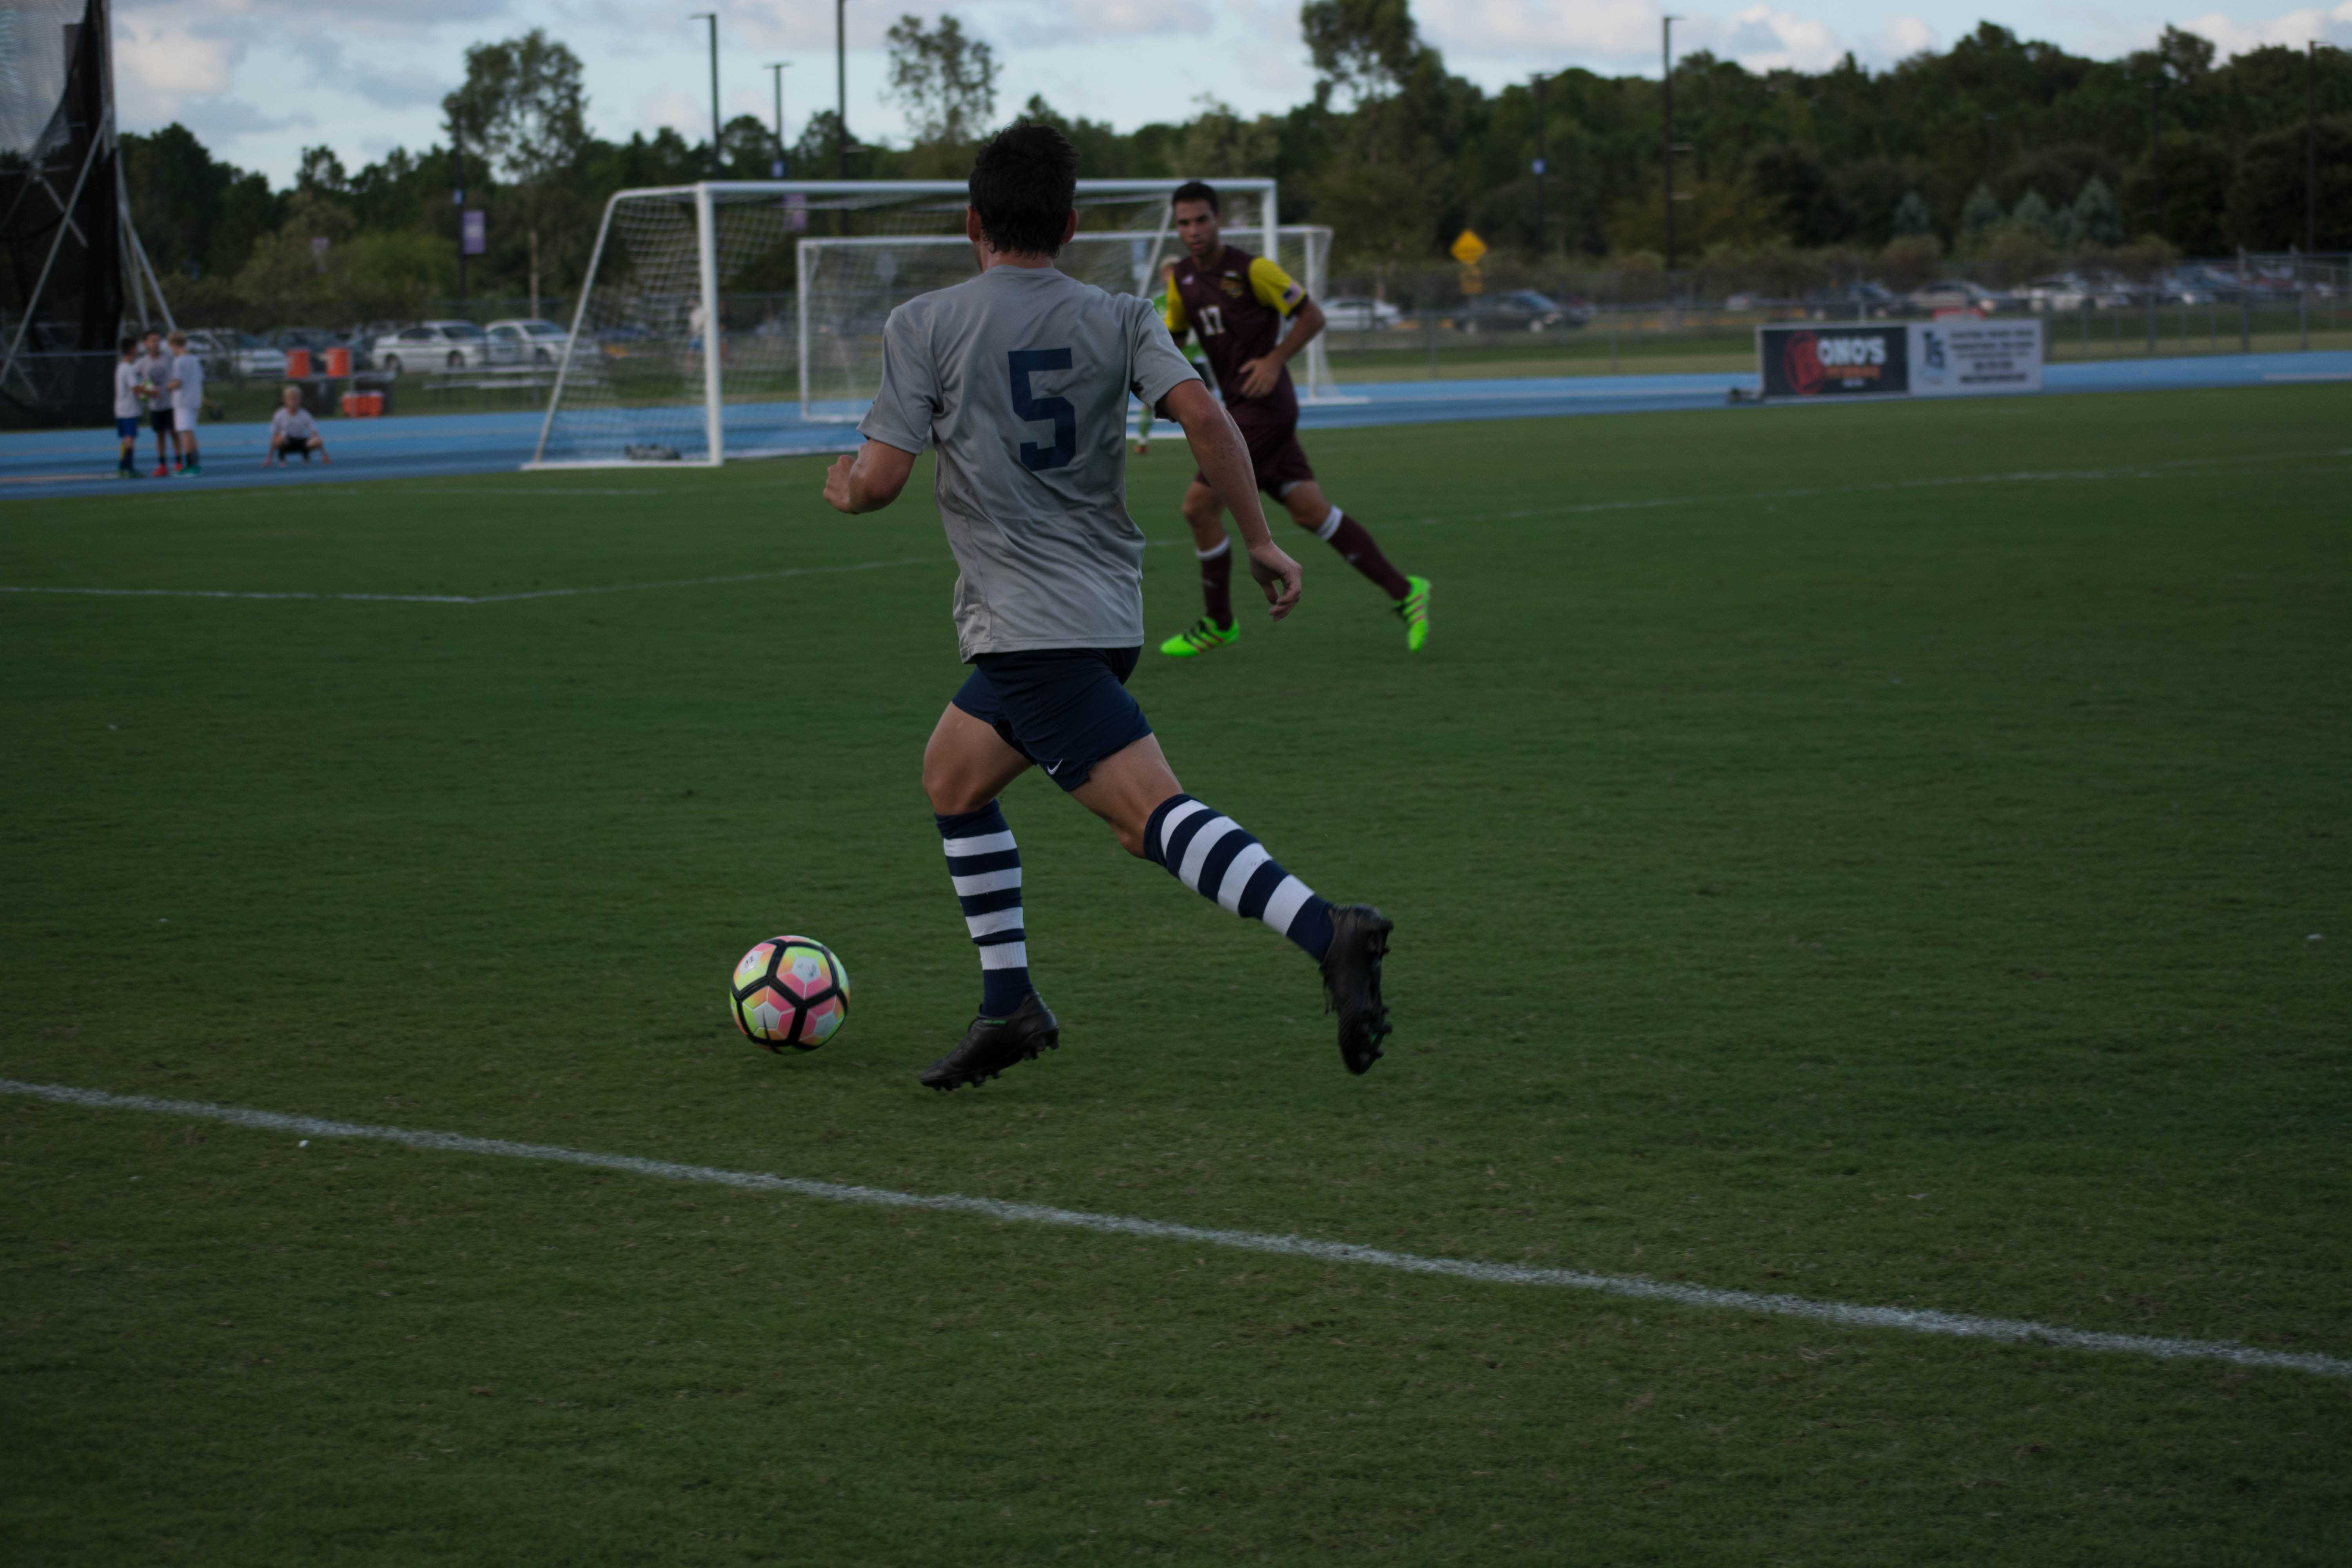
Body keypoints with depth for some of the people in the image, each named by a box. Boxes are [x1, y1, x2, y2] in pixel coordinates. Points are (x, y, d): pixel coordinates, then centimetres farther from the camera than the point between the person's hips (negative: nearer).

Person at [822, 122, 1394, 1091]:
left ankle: (1327, 932, -37)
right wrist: (1260, 540, -3)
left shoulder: (924, 327, -2)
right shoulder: (1118, 320, 7)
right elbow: (1200, 412, -8)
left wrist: (842, 490, 18)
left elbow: (880, 479, -5)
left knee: (1152, 813, -17)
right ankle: (1010, 1006, 19)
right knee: (952, 780, 23)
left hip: (1030, 627, -6)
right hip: (1105, 613, 7)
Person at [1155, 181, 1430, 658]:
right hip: (1240, 407, 7)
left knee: (1200, 504, -8)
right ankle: (1402, 592, 6)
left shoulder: (1251, 269, -12)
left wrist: (1274, 360, -16)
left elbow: (1312, 316, -7)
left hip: (1262, 404, -7)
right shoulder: (1182, 280, 10)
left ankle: (1219, 623, 6)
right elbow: (1172, 335, 23)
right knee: (1310, 511, 3)